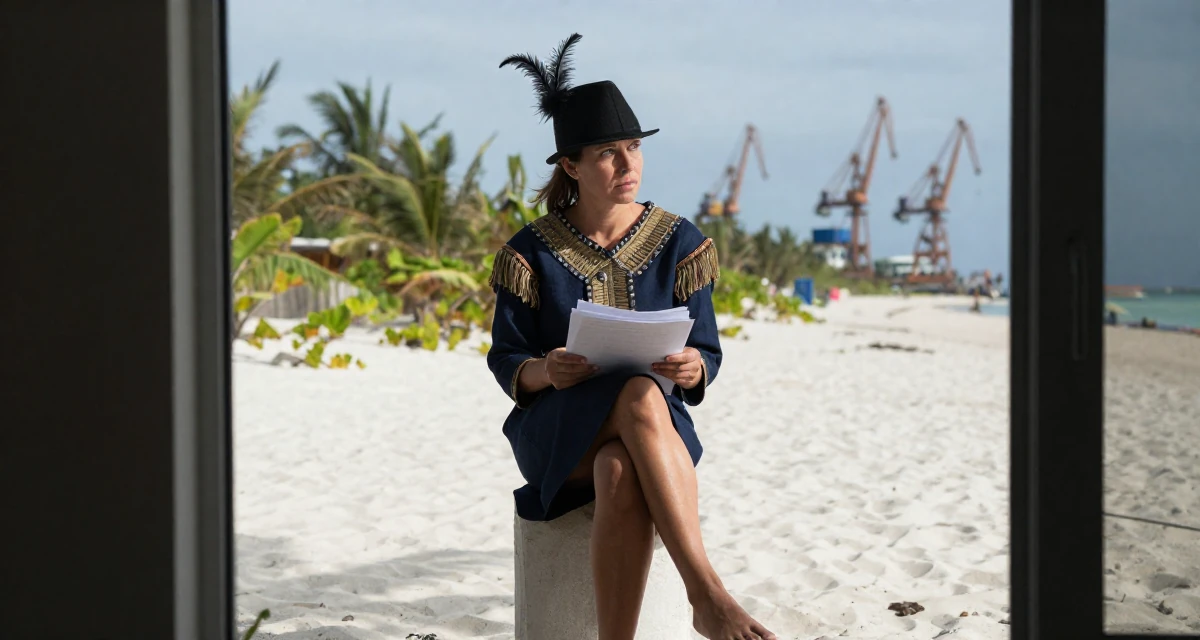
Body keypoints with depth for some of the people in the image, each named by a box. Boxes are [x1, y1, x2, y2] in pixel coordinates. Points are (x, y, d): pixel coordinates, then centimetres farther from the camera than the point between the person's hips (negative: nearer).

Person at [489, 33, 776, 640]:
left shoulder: (678, 242, 4)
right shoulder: (532, 251, 2)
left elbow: (706, 355, 5)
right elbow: (505, 361, 3)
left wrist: (691, 367, -21)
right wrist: (543, 371, -21)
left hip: (654, 429, 1)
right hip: (557, 429, -1)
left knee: (621, 473, -39)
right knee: (640, 393, -38)